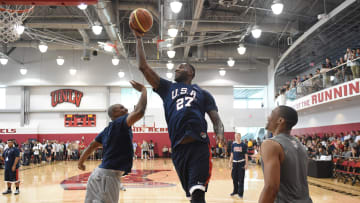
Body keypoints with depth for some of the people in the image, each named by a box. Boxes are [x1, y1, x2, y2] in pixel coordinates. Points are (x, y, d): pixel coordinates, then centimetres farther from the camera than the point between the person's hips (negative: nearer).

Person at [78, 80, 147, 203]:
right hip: (108, 175, -10)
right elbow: (139, 112, -25)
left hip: (99, 174, 10)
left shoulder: (108, 130, 17)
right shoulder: (120, 123, -9)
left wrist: (80, 162, 33)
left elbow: (92, 146, 21)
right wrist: (143, 90, -13)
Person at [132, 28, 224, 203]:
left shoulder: (203, 94, 19)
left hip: (199, 145, -2)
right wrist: (139, 39, 17)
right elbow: (143, 67, 17)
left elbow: (216, 119, 11)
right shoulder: (167, 88, 22)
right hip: (178, 148, 3)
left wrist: (220, 133, -11)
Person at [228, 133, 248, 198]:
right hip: (235, 163, 4)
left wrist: (246, 164, -7)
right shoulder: (233, 145, 6)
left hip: (241, 163, -4)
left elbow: (246, 155, -2)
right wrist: (230, 162, 9)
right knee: (234, 178, 10)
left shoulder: (243, 145, -3)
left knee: (241, 179, -2)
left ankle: (240, 193, 7)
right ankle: (235, 191, 25)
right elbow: (232, 154, 12)